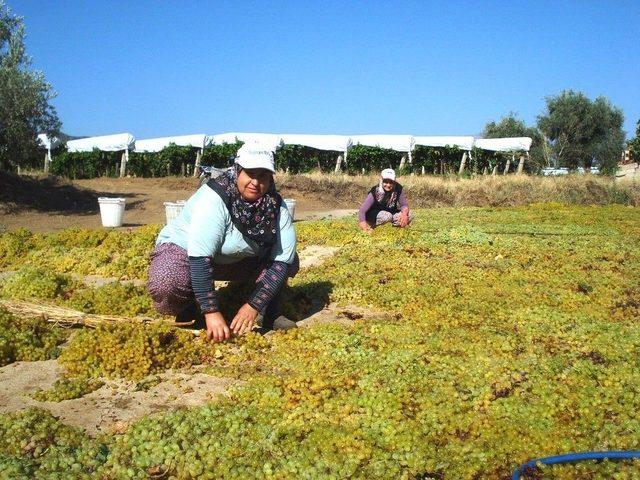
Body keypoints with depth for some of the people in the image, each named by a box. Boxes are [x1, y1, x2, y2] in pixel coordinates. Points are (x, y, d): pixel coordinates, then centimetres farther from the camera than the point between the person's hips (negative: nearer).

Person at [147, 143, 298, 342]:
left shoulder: (275, 205, -17)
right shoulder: (214, 198, -31)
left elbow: (282, 260, -20)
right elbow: (200, 258, -37)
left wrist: (253, 306, -27)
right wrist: (211, 312, -39)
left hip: (235, 259, 4)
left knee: (289, 260, -13)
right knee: (165, 284, -35)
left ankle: (270, 316, 1)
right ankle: (188, 308, -3)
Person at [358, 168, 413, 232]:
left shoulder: (397, 189, -16)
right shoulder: (375, 192, -24)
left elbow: (404, 205, -11)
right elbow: (362, 210, -30)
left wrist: (404, 213, -36)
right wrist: (363, 224, -48)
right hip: (375, 215, -4)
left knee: (410, 215, -18)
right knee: (387, 216, -35)